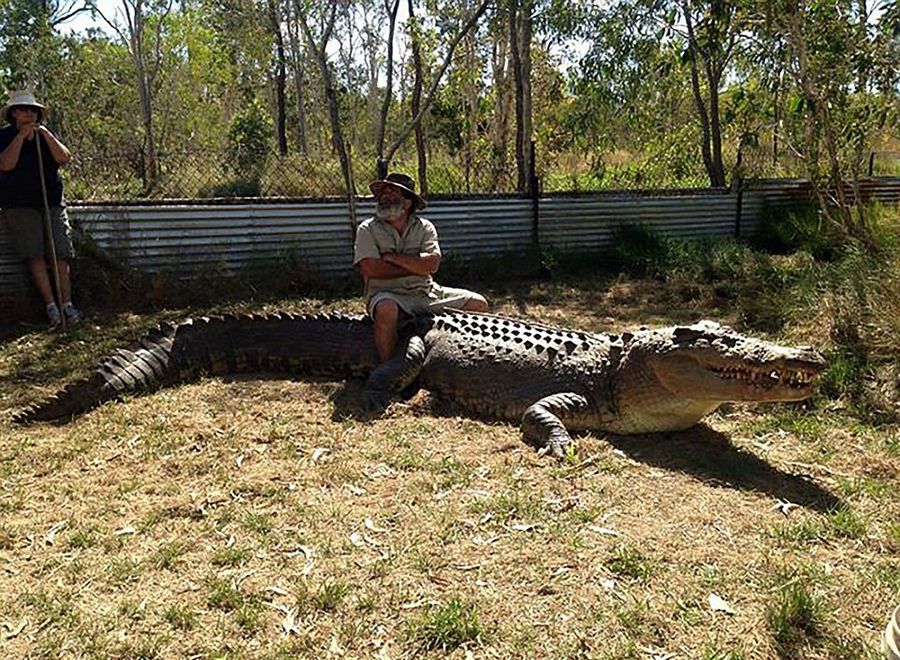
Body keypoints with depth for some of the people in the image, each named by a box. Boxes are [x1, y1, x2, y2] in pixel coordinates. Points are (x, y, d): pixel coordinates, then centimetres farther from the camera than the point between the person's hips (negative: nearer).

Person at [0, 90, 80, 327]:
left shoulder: (46, 135, 14)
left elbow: (64, 158, -2)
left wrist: (45, 134, -11)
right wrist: (22, 136, -12)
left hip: (52, 203, 3)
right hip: (19, 206, -3)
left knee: (61, 254, -6)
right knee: (35, 254, -13)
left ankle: (67, 303, -3)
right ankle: (50, 304, -10)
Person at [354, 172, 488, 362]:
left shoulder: (424, 227, 7)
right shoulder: (368, 229, 2)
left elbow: (431, 264, -9)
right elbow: (370, 268, -14)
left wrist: (391, 256, -12)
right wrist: (416, 267, -9)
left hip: (426, 292, 4)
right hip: (388, 295, -3)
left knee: (478, 304, -7)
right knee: (387, 310, -39)